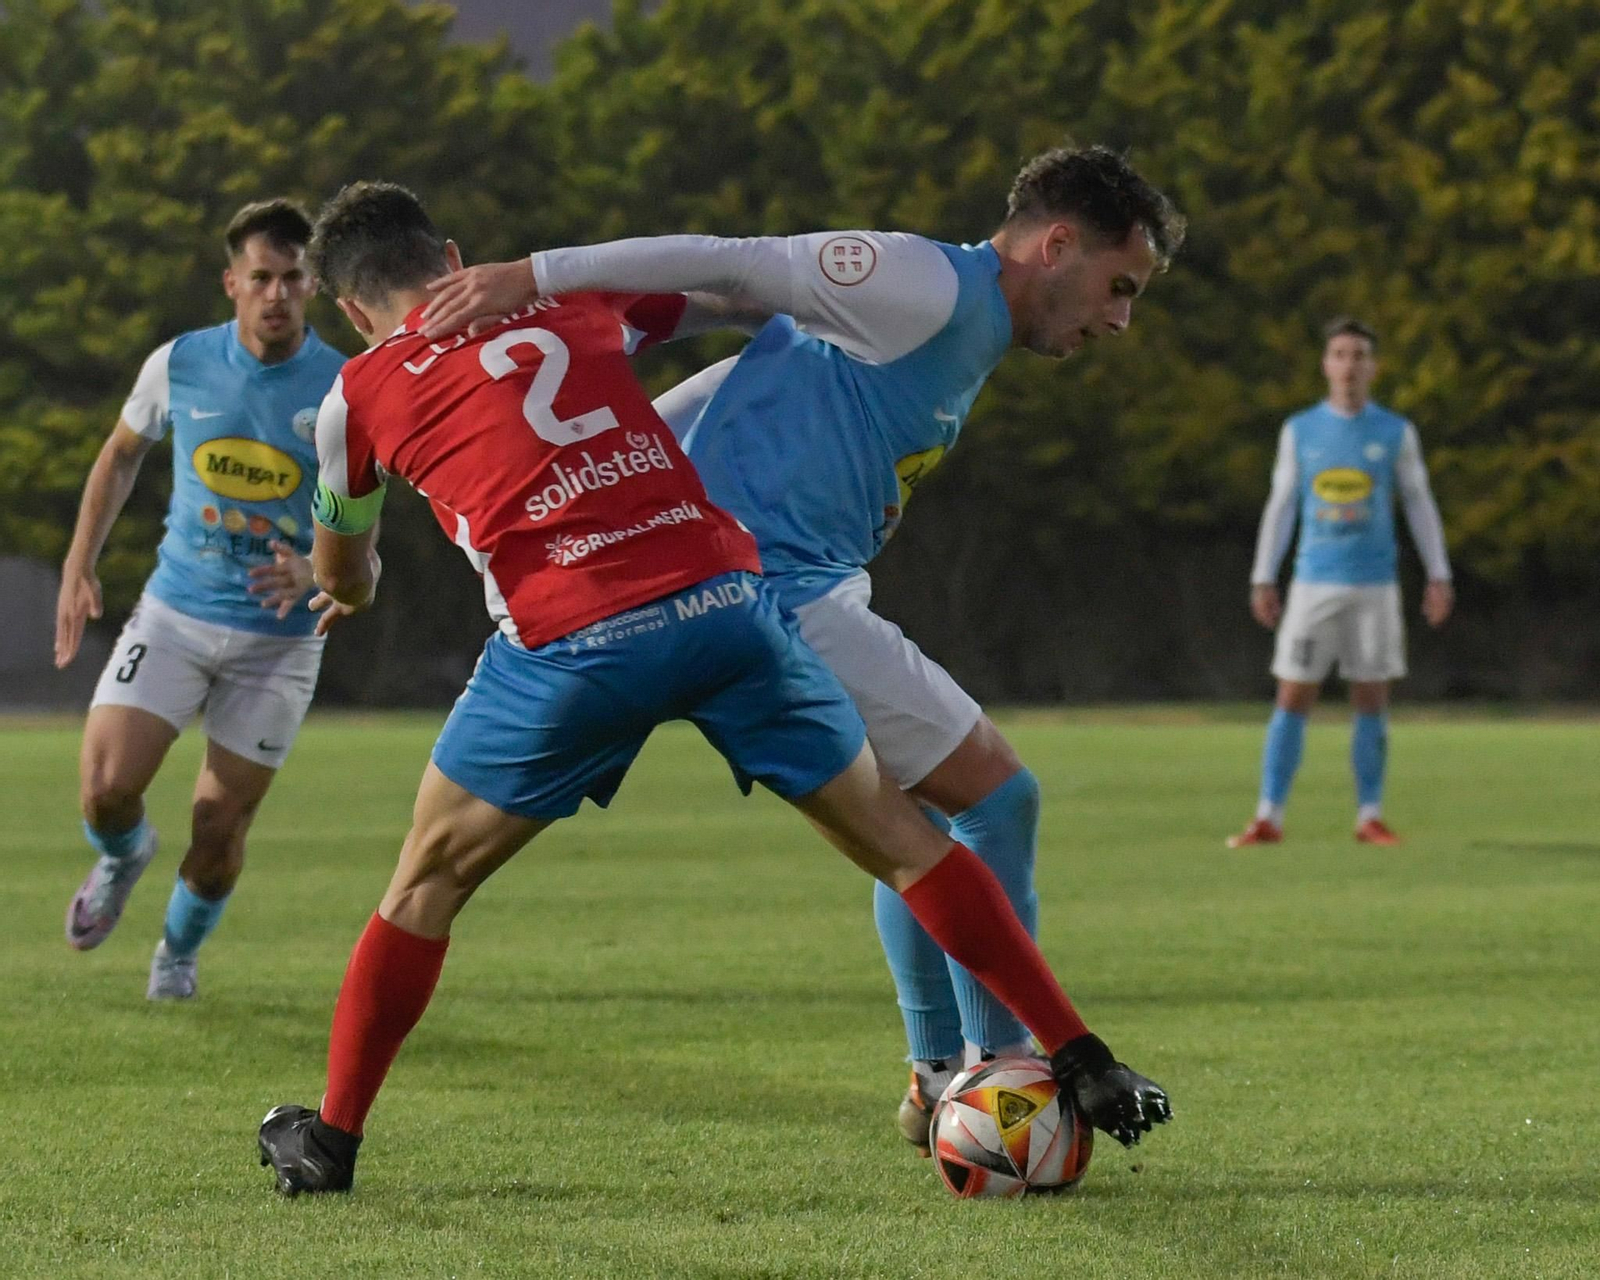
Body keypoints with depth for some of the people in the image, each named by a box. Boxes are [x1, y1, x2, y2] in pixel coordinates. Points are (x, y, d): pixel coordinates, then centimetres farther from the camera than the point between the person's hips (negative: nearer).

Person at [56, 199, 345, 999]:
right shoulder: (180, 364, -5)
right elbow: (122, 455, 14)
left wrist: (311, 573, -28)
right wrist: (79, 566, 8)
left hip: (279, 638, -1)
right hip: (175, 612, 1)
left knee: (219, 828, 1)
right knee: (106, 789, -16)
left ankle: (180, 949, 33)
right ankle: (123, 857, 23)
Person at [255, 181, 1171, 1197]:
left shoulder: (362, 396, 17)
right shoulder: (581, 302, 21)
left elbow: (340, 576, 36)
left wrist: (354, 587, 58)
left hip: (572, 643, -2)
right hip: (725, 597, 2)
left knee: (430, 882, 18)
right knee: (900, 838, 15)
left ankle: (331, 1141, 23)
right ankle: (1087, 1069, 13)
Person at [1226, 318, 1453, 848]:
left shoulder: (1396, 433, 4)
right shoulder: (1299, 431, 6)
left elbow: (1420, 505, 8)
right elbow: (1280, 506, 9)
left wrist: (1439, 576, 0)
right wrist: (1262, 579, 4)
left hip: (1375, 586, 0)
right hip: (1314, 583, 0)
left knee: (1372, 700, 1)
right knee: (1293, 699, -3)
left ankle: (1370, 818, 8)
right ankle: (1268, 819, -2)